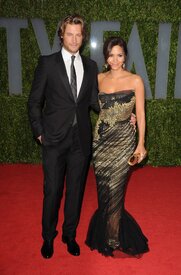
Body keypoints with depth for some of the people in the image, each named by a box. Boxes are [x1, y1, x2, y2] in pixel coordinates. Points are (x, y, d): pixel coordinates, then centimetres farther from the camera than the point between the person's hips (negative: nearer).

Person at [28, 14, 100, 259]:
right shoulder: (47, 63, -1)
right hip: (55, 138, -3)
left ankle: (70, 234, 33)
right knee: (52, 190, 7)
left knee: (76, 190, 13)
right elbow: (34, 101, 2)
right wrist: (39, 131, -3)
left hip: (81, 138, 3)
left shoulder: (90, 66, 8)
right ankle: (48, 236, 30)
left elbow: (94, 100, 11)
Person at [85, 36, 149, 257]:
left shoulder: (135, 80, -1)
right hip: (100, 139, 3)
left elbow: (140, 113, -1)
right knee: (103, 189, 9)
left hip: (123, 141, -3)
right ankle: (105, 232, 33)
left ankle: (113, 240, 21)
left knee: (114, 189, 1)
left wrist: (141, 143, -5)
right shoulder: (99, 78, 7)